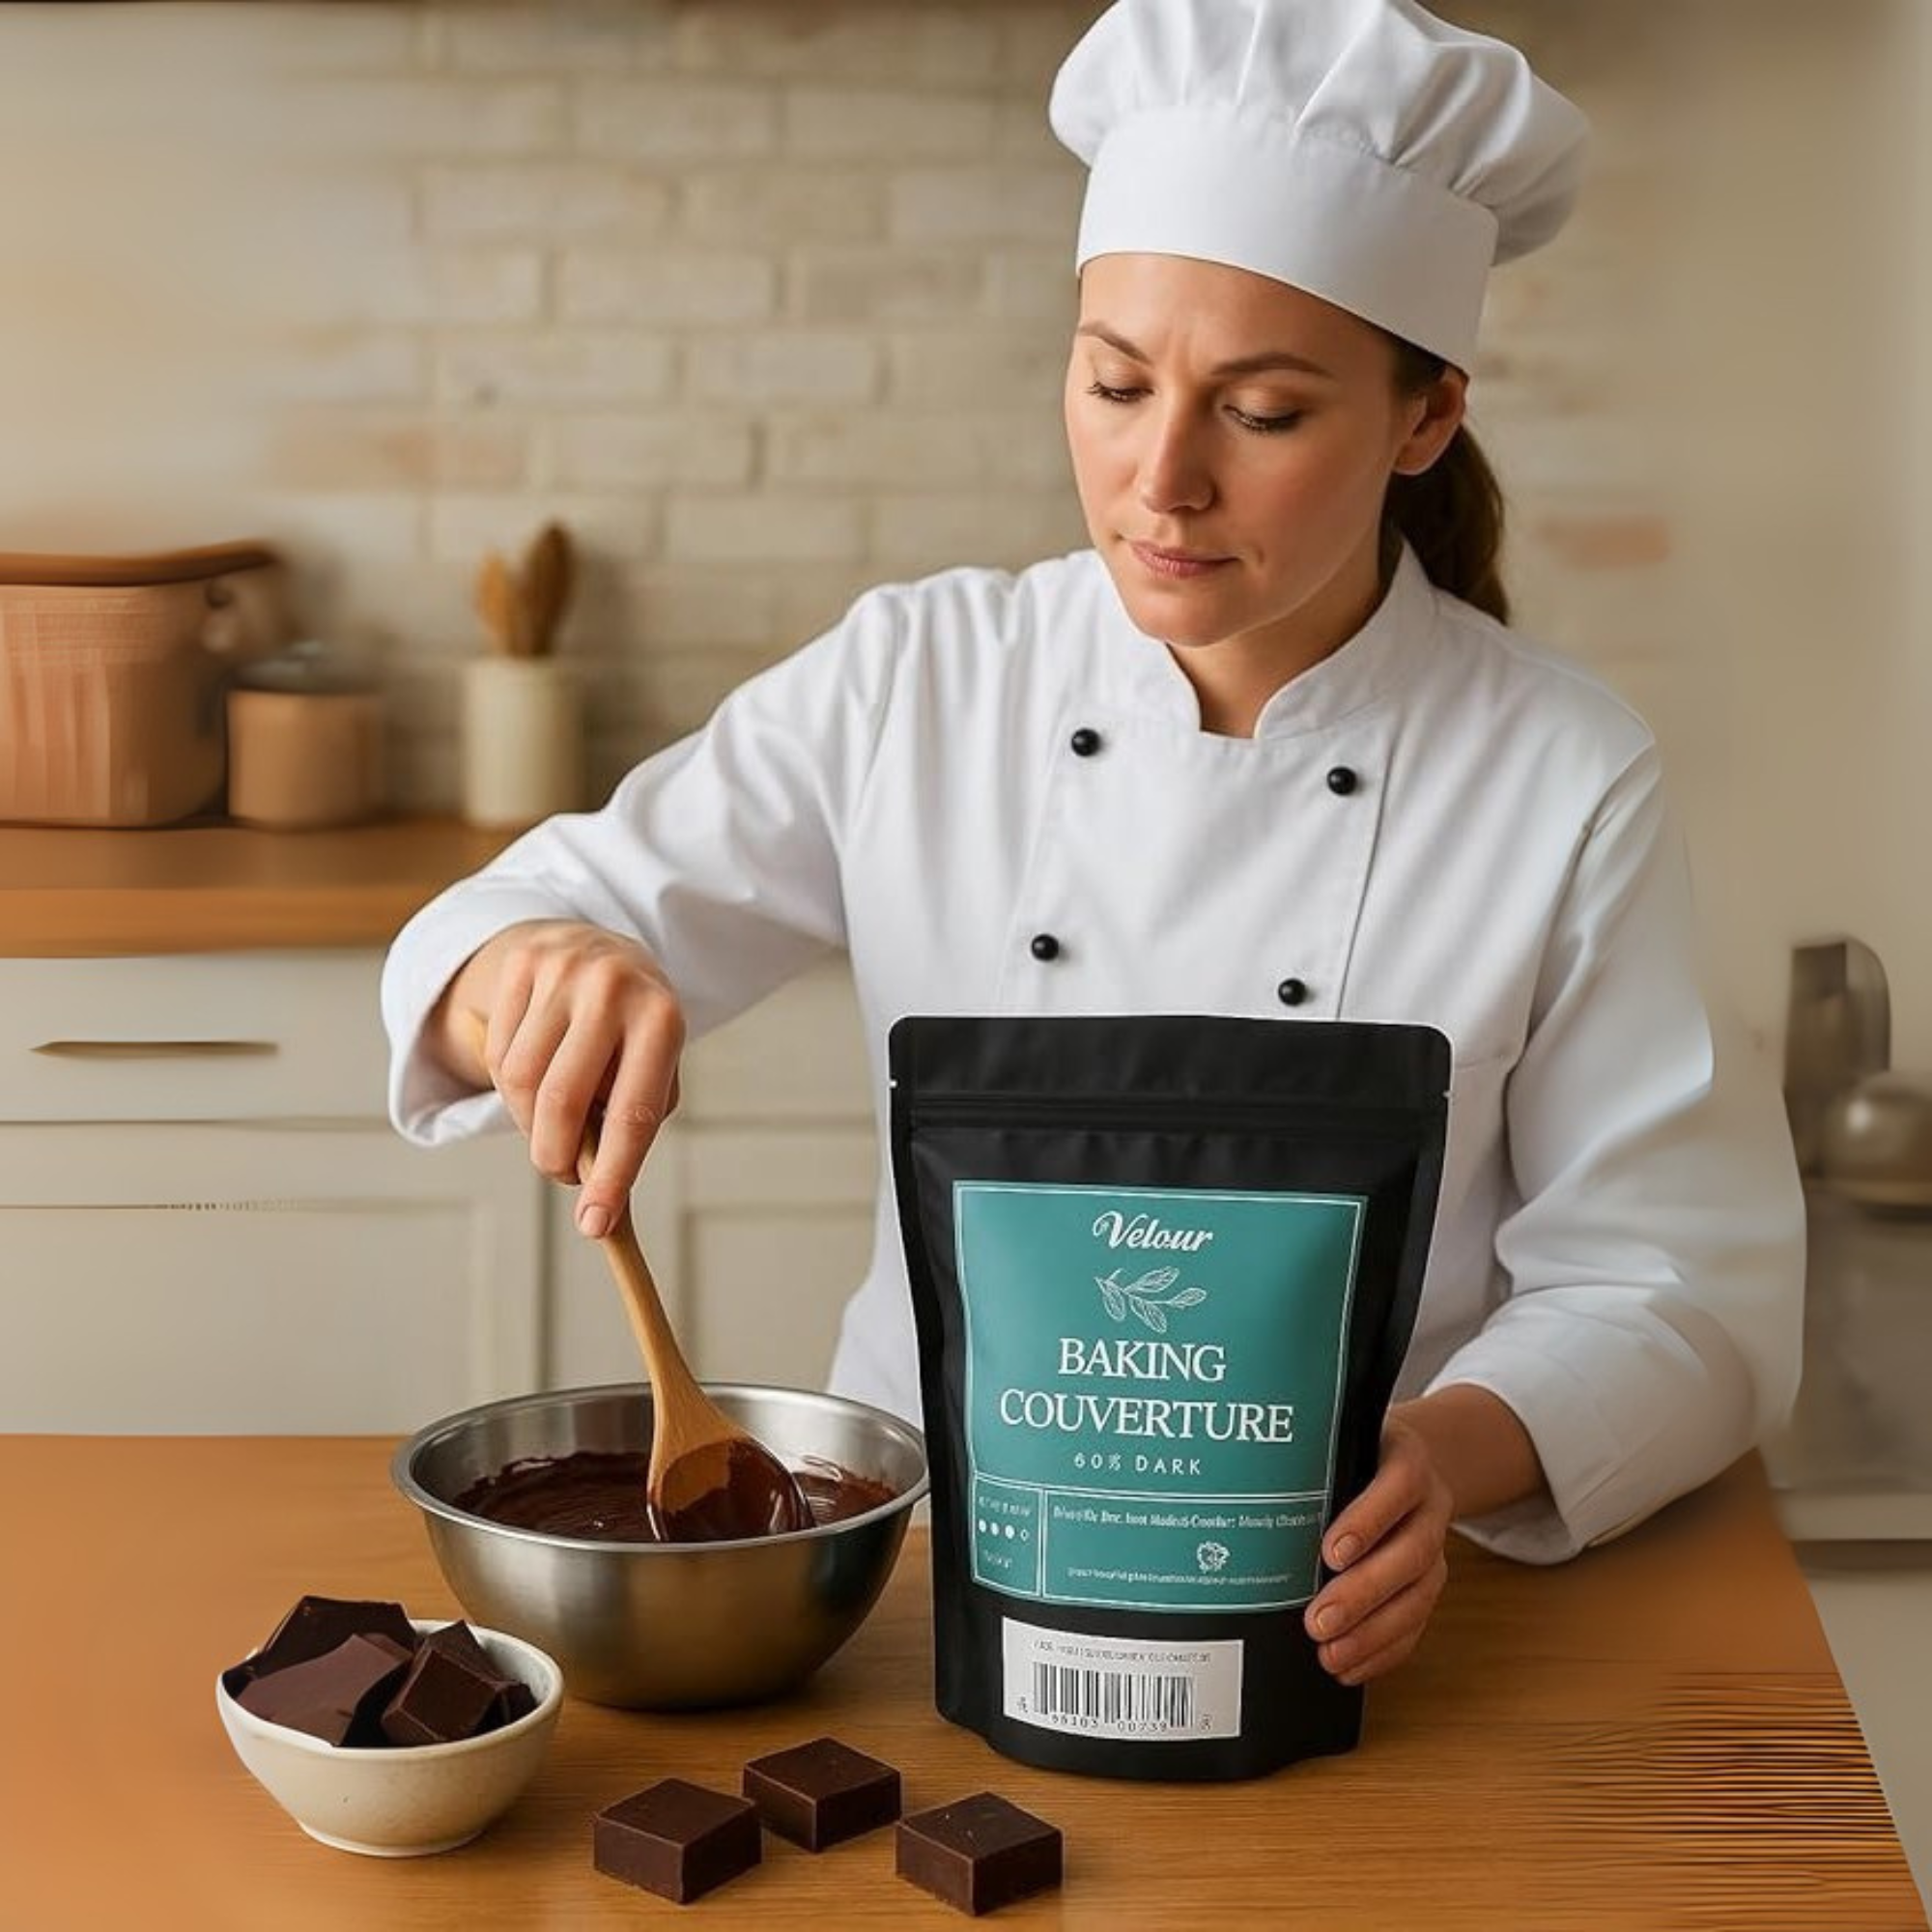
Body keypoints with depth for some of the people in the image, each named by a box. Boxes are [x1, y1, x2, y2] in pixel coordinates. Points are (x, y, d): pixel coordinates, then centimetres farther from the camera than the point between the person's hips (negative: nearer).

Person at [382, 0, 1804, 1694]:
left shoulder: (1569, 787, -4)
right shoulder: (913, 684, 1)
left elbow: (1681, 1289, -3)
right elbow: (563, 908, 3)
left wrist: (1452, 1455, -23)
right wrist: (541, 969, -22)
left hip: (1321, 1619, -1)